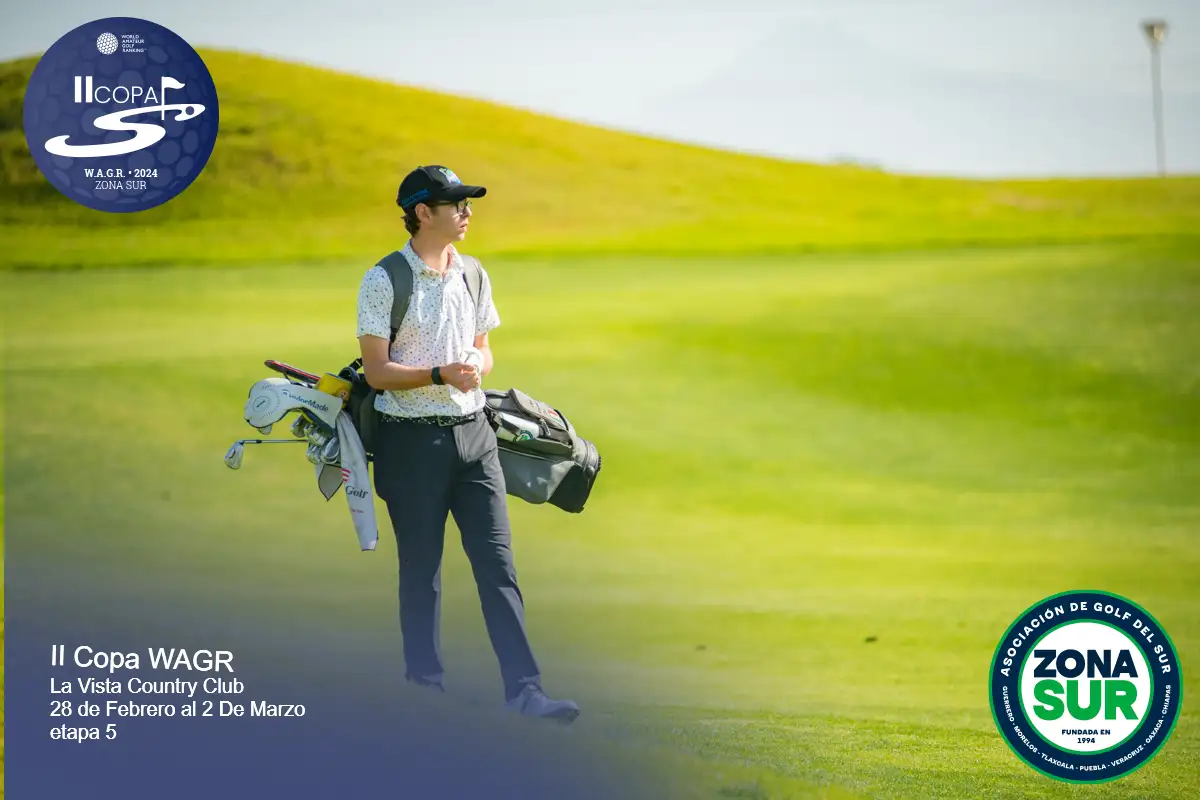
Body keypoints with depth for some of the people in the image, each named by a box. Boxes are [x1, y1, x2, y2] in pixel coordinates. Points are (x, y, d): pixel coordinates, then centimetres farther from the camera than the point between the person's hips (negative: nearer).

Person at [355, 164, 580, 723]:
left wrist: (477, 366, -3)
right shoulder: (385, 280, -7)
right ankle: (424, 684, 15)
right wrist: (441, 373, -22)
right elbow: (376, 371, -10)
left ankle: (523, 688, -6)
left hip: (472, 431, 5)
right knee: (421, 568, 4)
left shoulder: (473, 276, 12)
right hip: (412, 439, -5)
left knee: (497, 563, -2)